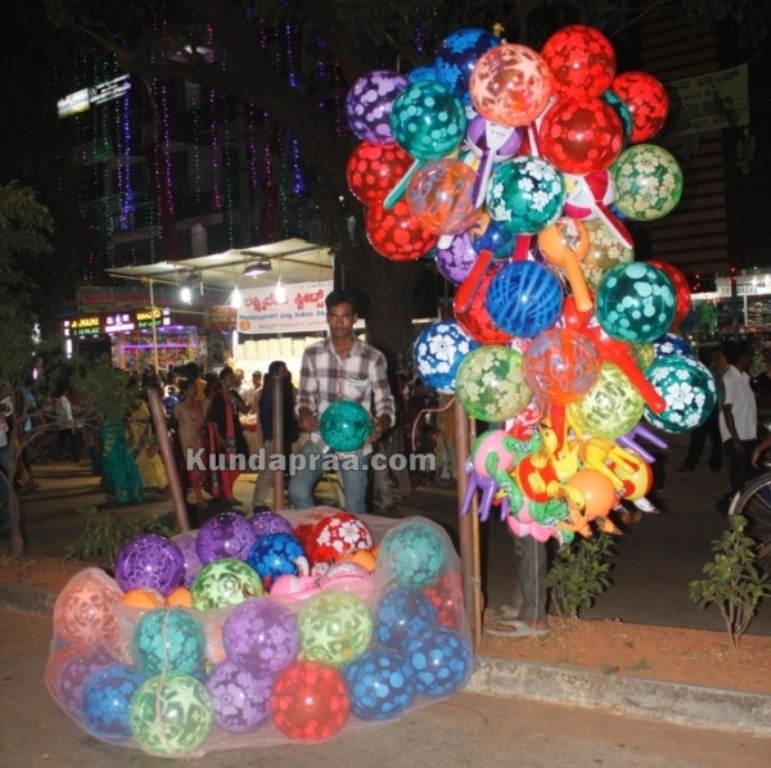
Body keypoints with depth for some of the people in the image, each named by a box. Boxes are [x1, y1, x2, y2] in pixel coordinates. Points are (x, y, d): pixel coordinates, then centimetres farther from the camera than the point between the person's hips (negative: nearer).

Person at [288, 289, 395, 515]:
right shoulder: (312, 354, 0)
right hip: (319, 437, 2)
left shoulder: (373, 357, -6)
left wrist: (382, 423, -25)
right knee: (298, 491, -10)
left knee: (354, 506, 5)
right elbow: (305, 396, 5)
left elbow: (385, 401, -3)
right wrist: (305, 416, -18)